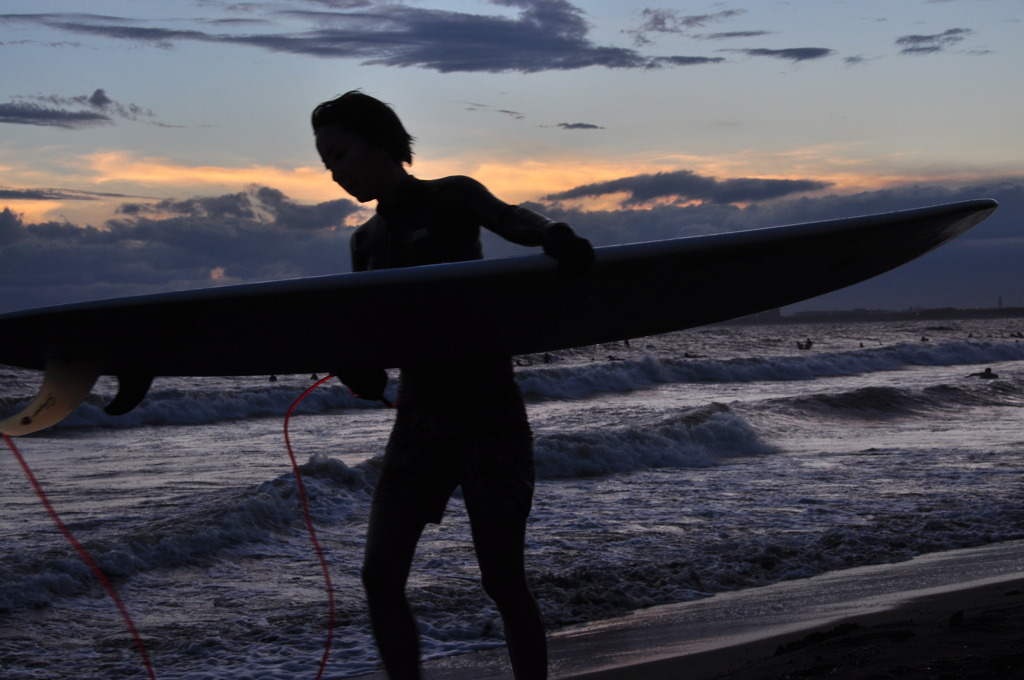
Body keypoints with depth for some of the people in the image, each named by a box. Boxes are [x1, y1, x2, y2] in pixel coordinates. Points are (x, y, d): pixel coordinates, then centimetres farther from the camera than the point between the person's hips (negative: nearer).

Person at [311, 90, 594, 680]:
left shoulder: (451, 199, -2)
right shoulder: (367, 242, 14)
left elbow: (510, 220, -23)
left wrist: (554, 236, -47)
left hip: (488, 410, -5)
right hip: (420, 416, 6)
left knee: (503, 581, -5)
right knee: (381, 577, -4)